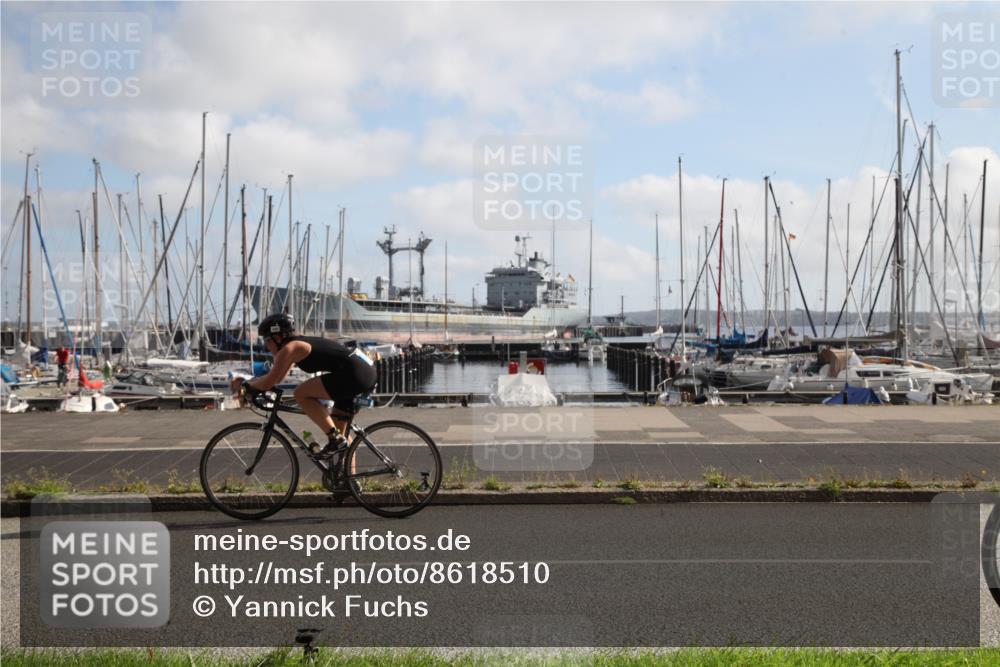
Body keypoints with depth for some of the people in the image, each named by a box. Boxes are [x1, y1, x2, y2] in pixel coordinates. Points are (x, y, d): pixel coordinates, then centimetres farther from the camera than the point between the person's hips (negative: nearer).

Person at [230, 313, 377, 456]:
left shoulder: (289, 348, -7)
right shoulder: (298, 344, 22)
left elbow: (267, 383, -7)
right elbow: (277, 377, 32)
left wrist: (244, 384, 11)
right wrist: (246, 381, 27)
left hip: (354, 373, -10)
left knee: (301, 394, -6)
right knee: (339, 426, 20)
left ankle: (335, 439, -6)